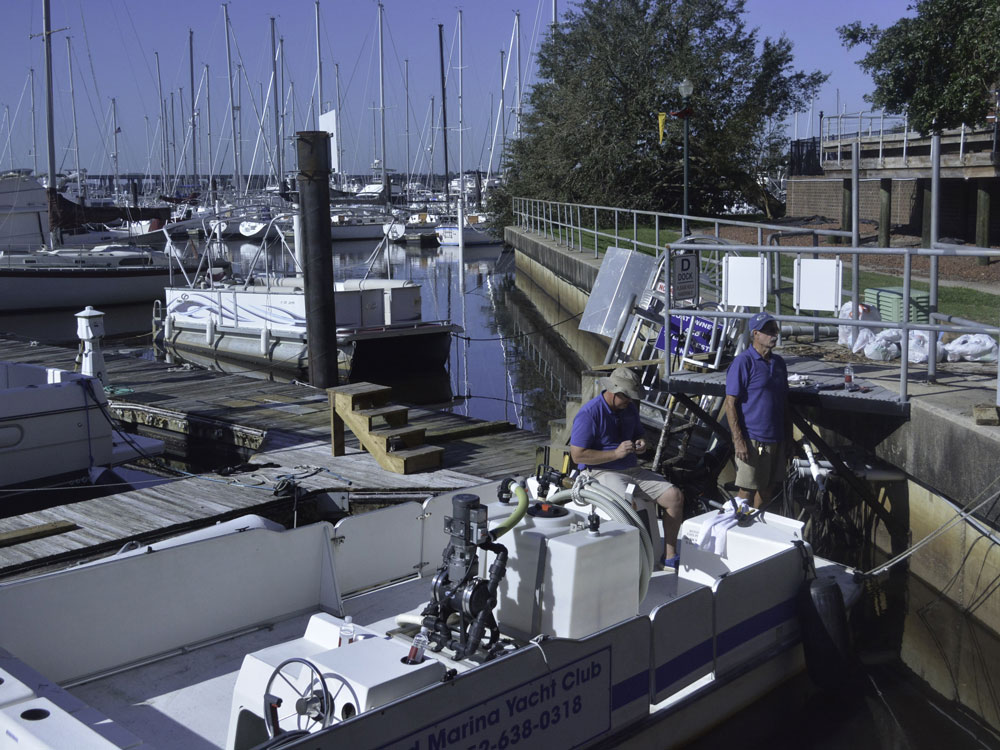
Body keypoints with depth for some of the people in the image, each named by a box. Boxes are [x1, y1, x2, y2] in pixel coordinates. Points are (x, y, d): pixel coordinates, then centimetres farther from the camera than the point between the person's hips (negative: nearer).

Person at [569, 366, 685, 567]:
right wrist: (616, 453, -20)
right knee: (630, 504, -36)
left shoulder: (630, 408, 11)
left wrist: (641, 444, 1)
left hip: (633, 470, 8)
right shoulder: (589, 414, -13)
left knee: (675, 496, -9)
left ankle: (670, 556, -1)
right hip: (603, 473, -7)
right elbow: (577, 455, -17)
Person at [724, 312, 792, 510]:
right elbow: (730, 404, -14)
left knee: (768, 488, 15)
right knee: (747, 490, 0)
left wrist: (788, 434, 15)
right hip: (752, 440, -7)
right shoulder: (743, 362, -12)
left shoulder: (778, 362, 11)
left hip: (776, 439, 7)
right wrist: (738, 440, -19)